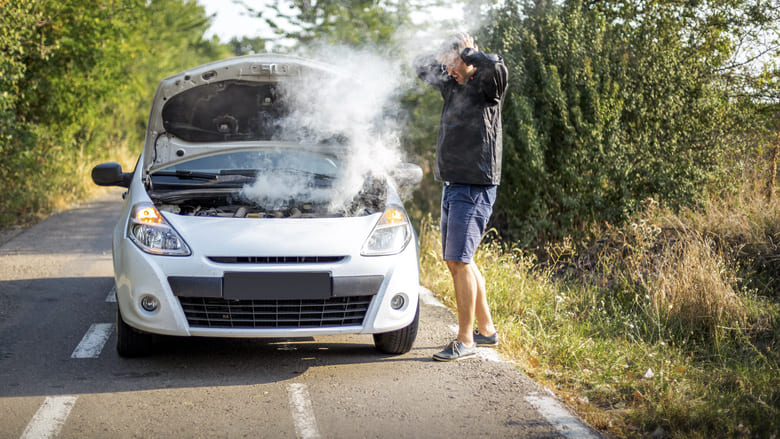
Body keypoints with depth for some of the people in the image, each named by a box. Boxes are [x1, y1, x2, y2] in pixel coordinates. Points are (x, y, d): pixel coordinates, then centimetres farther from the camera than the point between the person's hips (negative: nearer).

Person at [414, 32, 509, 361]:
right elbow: (422, 66, 26)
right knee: (458, 261, 13)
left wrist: (467, 52, -12)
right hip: (452, 186, 9)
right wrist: (444, 55, 7)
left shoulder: (486, 88, -7)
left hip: (475, 188, -9)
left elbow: (497, 68, -30)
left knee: (459, 261, -12)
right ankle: (487, 329, 24)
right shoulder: (453, 86, 14)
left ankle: (465, 341, -7)